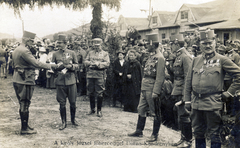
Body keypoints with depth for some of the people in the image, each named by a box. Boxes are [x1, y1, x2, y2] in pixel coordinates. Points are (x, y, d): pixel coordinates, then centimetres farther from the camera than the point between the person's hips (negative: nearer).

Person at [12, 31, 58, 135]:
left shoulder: (17, 50, 14)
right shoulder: (24, 51, -18)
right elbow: (36, 63, -23)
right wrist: (50, 66, -15)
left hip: (17, 80, 10)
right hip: (25, 81, -10)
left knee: (23, 104, 16)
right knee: (25, 104, -3)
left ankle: (24, 126, 25)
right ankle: (24, 129, 4)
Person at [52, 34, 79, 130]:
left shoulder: (72, 53, 4)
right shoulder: (55, 54, 5)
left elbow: (77, 66, 7)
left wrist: (71, 66, -14)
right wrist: (58, 66, -12)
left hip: (71, 81, 0)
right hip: (60, 82, 0)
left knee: (73, 102, 6)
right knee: (62, 103, 4)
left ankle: (73, 119, 26)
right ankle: (64, 122, 15)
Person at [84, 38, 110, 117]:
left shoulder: (105, 53, 7)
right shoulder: (90, 53, 17)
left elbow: (107, 63, -5)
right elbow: (86, 61, 10)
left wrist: (98, 64, -17)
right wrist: (90, 63, -11)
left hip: (99, 76, -3)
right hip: (90, 75, 3)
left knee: (99, 94, -2)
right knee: (90, 93, 8)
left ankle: (99, 110, 9)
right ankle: (92, 109, 21)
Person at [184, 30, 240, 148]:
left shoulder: (222, 60, -3)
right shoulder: (196, 60, 9)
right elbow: (188, 81, 12)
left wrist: (229, 92, -4)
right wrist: (187, 100, 8)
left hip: (213, 103, -4)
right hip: (196, 103, 4)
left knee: (214, 135, 4)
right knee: (198, 133, 15)